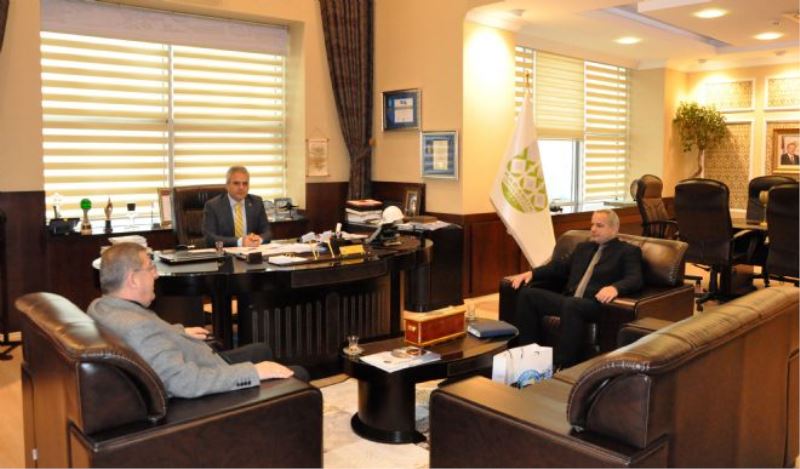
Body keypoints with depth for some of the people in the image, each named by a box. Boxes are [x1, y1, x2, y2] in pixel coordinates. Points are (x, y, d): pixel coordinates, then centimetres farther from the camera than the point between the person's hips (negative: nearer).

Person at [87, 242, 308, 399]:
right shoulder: (137, 328, -37)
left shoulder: (100, 306, -5)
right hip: (208, 387, -10)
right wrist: (254, 372, -35)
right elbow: (185, 381, -42)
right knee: (298, 374, 3)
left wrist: (179, 331, 22)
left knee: (262, 350, 27)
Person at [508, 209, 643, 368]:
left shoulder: (629, 251, 8)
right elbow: (561, 266, 26)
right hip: (568, 300, 7)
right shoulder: (583, 247, 28)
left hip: (595, 303, -6)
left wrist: (615, 288, -31)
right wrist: (532, 273, 9)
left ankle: (561, 366, -36)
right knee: (527, 294, -14)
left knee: (571, 305, -39)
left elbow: (635, 279, -7)